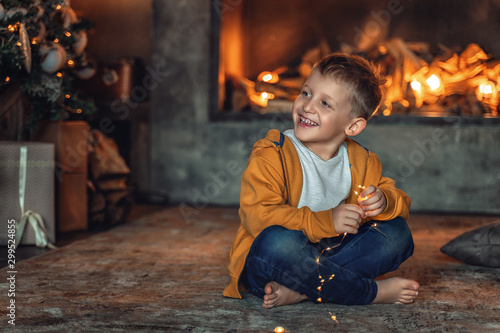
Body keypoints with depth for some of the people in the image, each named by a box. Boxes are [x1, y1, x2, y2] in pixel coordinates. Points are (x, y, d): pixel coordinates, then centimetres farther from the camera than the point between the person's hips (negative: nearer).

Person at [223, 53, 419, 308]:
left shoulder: (361, 161, 4)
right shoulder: (271, 156, -13)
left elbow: (401, 203, 12)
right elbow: (257, 217, -24)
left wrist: (383, 202, -14)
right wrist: (325, 222, -32)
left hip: (330, 254, 5)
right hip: (263, 266, -5)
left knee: (397, 233, -10)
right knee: (277, 242, -38)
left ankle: (300, 290, -24)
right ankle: (376, 291, -22)